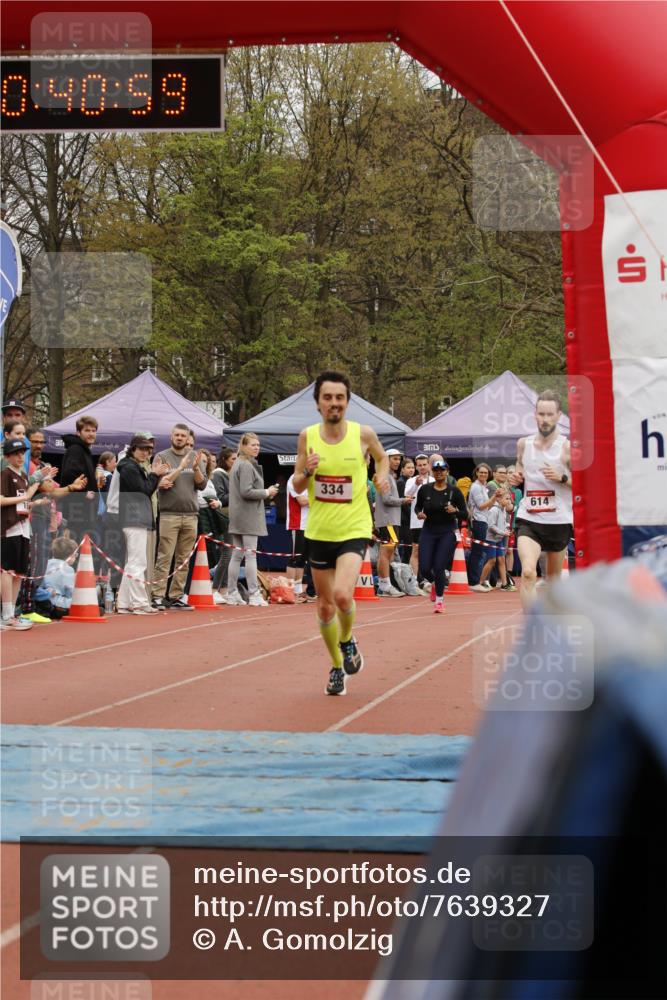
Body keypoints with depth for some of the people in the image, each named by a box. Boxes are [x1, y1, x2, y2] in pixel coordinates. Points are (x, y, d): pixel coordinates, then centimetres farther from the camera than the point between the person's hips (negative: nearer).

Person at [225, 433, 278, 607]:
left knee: (237, 555, 11)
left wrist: (266, 494, 10)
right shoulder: (246, 466, -14)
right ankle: (254, 595, -10)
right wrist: (266, 493, -10)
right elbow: (246, 491, -22)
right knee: (251, 555, -9)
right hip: (248, 516, -10)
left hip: (237, 517, 10)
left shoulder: (238, 464, 17)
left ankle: (232, 594, 14)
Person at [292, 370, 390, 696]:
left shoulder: (363, 434, -7)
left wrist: (383, 476, -4)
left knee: (342, 594, -23)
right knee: (325, 605, 10)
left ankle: (347, 640, 8)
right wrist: (306, 471, -15)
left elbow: (381, 456, 16)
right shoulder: (308, 436, -3)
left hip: (354, 530, -3)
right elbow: (297, 486, 5)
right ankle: (337, 667, 31)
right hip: (319, 532, 3)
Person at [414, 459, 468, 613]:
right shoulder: (425, 489, 0)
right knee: (425, 569, -5)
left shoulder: (454, 491, -4)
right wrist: (419, 513, -8)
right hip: (428, 532, 2)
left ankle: (439, 599, 12)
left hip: (447, 532, -2)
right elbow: (417, 506, 14)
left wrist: (455, 511, -22)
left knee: (439, 567, -9)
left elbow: (465, 515, -2)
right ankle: (435, 583, 31)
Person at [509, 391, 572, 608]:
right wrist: (516, 479, -1)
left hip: (558, 521, -1)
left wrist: (561, 478, -21)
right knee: (528, 572, -23)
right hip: (528, 519, 1)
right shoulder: (523, 444, 5)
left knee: (554, 578, 17)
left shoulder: (567, 447, -6)